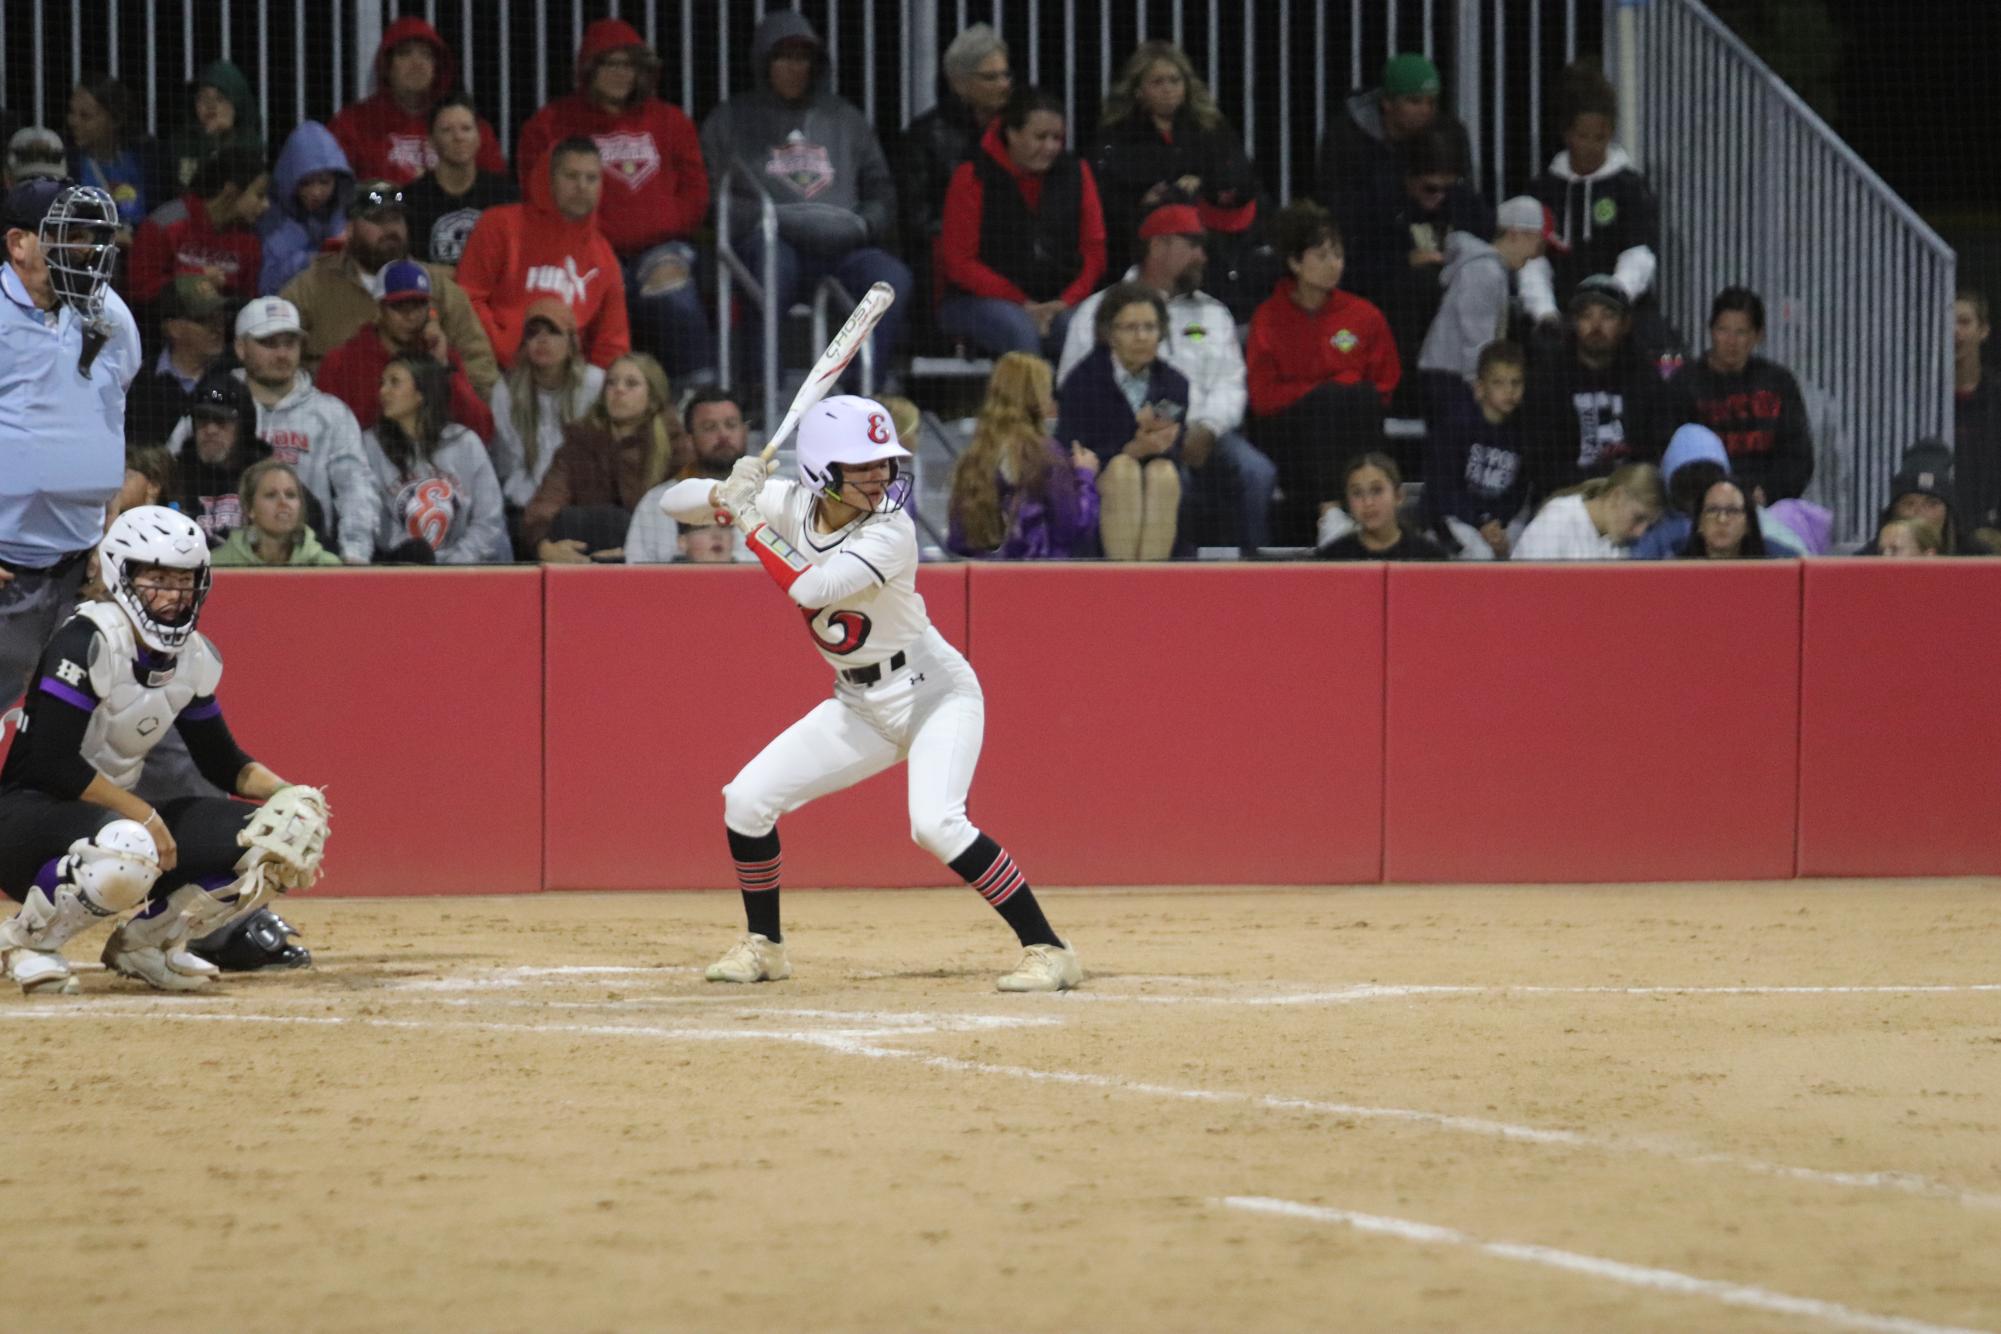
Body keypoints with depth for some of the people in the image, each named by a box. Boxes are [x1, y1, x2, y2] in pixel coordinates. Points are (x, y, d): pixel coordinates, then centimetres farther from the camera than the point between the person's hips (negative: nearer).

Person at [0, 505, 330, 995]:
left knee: (283, 835, -7)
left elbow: (222, 762, 14)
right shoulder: (90, 640, -17)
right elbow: (53, 761, -24)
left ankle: (144, 940, 7)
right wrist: (145, 816, -26)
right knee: (129, 849, -42)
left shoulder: (195, 657, 5)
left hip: (119, 811, 8)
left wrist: (286, 794, -5)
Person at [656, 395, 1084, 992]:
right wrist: (725, 494, -25)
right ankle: (762, 944, 19)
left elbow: (810, 588, -37)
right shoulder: (794, 504, -6)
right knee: (746, 800, -1)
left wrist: (751, 517, -29)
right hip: (860, 706, 7)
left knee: (935, 823, -28)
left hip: (933, 692, -7)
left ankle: (1047, 949, -21)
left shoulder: (890, 533, -25)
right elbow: (674, 502, -4)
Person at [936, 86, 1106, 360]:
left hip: (1056, 304, 3)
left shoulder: (1075, 172, 9)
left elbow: (1094, 250, 8)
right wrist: (1023, 305, -12)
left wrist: (1066, 302, -10)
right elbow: (959, 263, -5)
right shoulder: (974, 177, -2)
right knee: (1021, 331, -36)